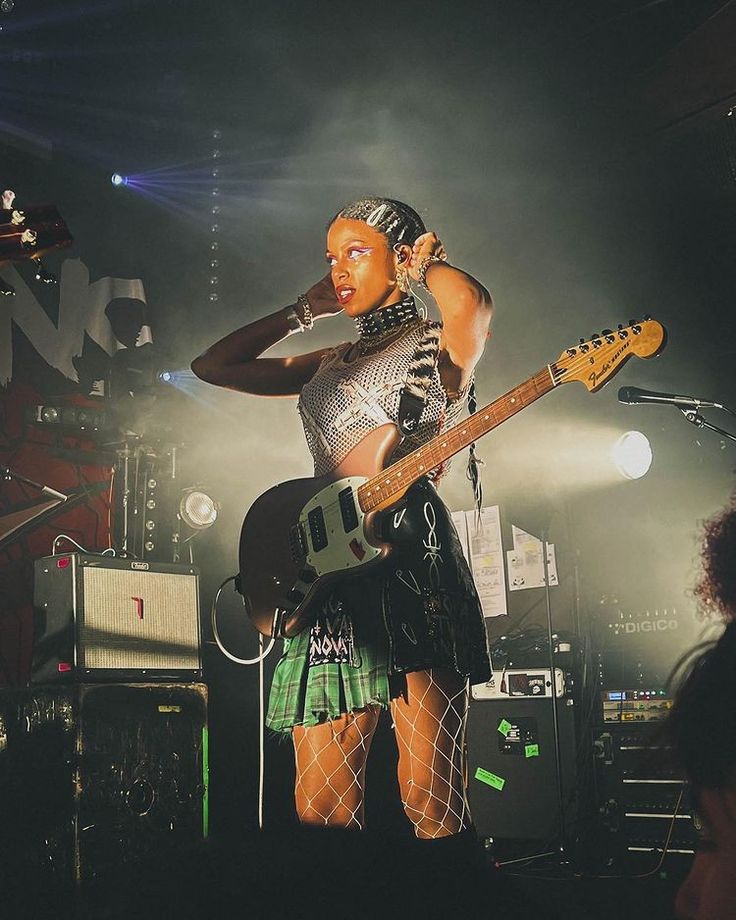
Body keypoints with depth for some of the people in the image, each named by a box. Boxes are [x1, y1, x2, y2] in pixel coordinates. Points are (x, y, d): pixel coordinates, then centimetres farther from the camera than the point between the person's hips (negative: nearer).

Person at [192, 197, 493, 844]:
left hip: (411, 559, -6)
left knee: (430, 799, -11)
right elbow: (213, 365, 28)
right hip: (329, 571, 6)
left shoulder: (437, 344, 6)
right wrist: (305, 310, 25)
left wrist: (426, 261, 3)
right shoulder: (332, 364, 24)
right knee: (322, 810, 1)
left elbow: (473, 302, -19)